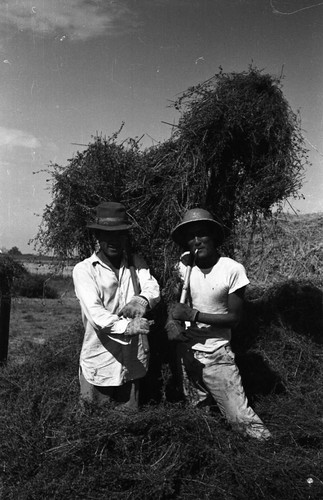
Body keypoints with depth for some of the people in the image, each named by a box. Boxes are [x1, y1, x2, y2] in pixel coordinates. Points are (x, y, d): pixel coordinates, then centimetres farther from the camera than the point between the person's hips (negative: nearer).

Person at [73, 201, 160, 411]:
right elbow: (94, 312, -19)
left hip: (133, 364, 3)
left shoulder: (136, 263, 7)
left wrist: (142, 299, -34)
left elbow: (153, 288, -11)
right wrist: (125, 326, -37)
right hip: (99, 365, -3)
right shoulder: (84, 269, -6)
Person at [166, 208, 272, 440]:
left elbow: (234, 317, -14)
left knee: (240, 416, -5)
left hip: (217, 355, -3)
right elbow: (176, 300, 5)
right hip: (187, 350, 4)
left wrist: (192, 315, -23)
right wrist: (173, 320, -17)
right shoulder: (184, 264, -7)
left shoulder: (233, 270, -16)